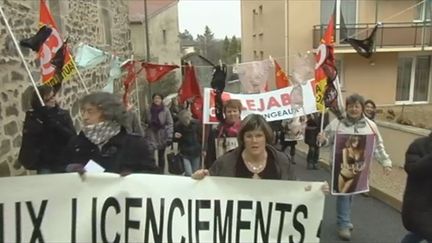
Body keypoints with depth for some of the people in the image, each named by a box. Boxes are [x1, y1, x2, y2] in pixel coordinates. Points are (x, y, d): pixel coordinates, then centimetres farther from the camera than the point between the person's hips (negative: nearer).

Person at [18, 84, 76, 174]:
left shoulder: (63, 114, 2)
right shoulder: (32, 116, 1)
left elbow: (73, 137, -8)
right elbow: (29, 140, -12)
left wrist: (56, 125, -19)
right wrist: (41, 119, -19)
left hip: (64, 162, 1)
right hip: (44, 165, 0)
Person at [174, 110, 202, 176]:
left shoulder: (196, 123, -7)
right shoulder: (177, 125, -9)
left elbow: (201, 136, 5)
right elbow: (175, 140, 6)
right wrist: (175, 137, -17)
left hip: (196, 153, 2)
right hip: (184, 153, -2)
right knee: (189, 174, -13)